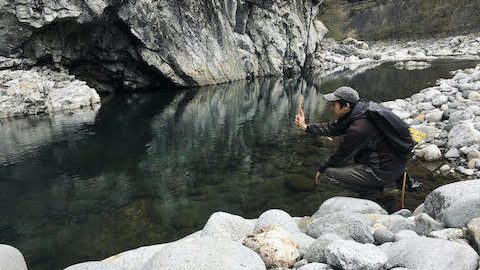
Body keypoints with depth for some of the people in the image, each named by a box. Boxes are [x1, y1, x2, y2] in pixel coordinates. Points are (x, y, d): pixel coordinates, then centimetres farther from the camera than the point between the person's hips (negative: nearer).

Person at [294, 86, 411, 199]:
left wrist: (321, 169, 3)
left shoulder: (359, 128, -26)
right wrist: (306, 127, 6)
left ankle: (371, 191, 2)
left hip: (384, 170, -9)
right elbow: (332, 128, 11)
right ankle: (377, 184, 17)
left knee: (328, 172, -12)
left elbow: (341, 156, -13)